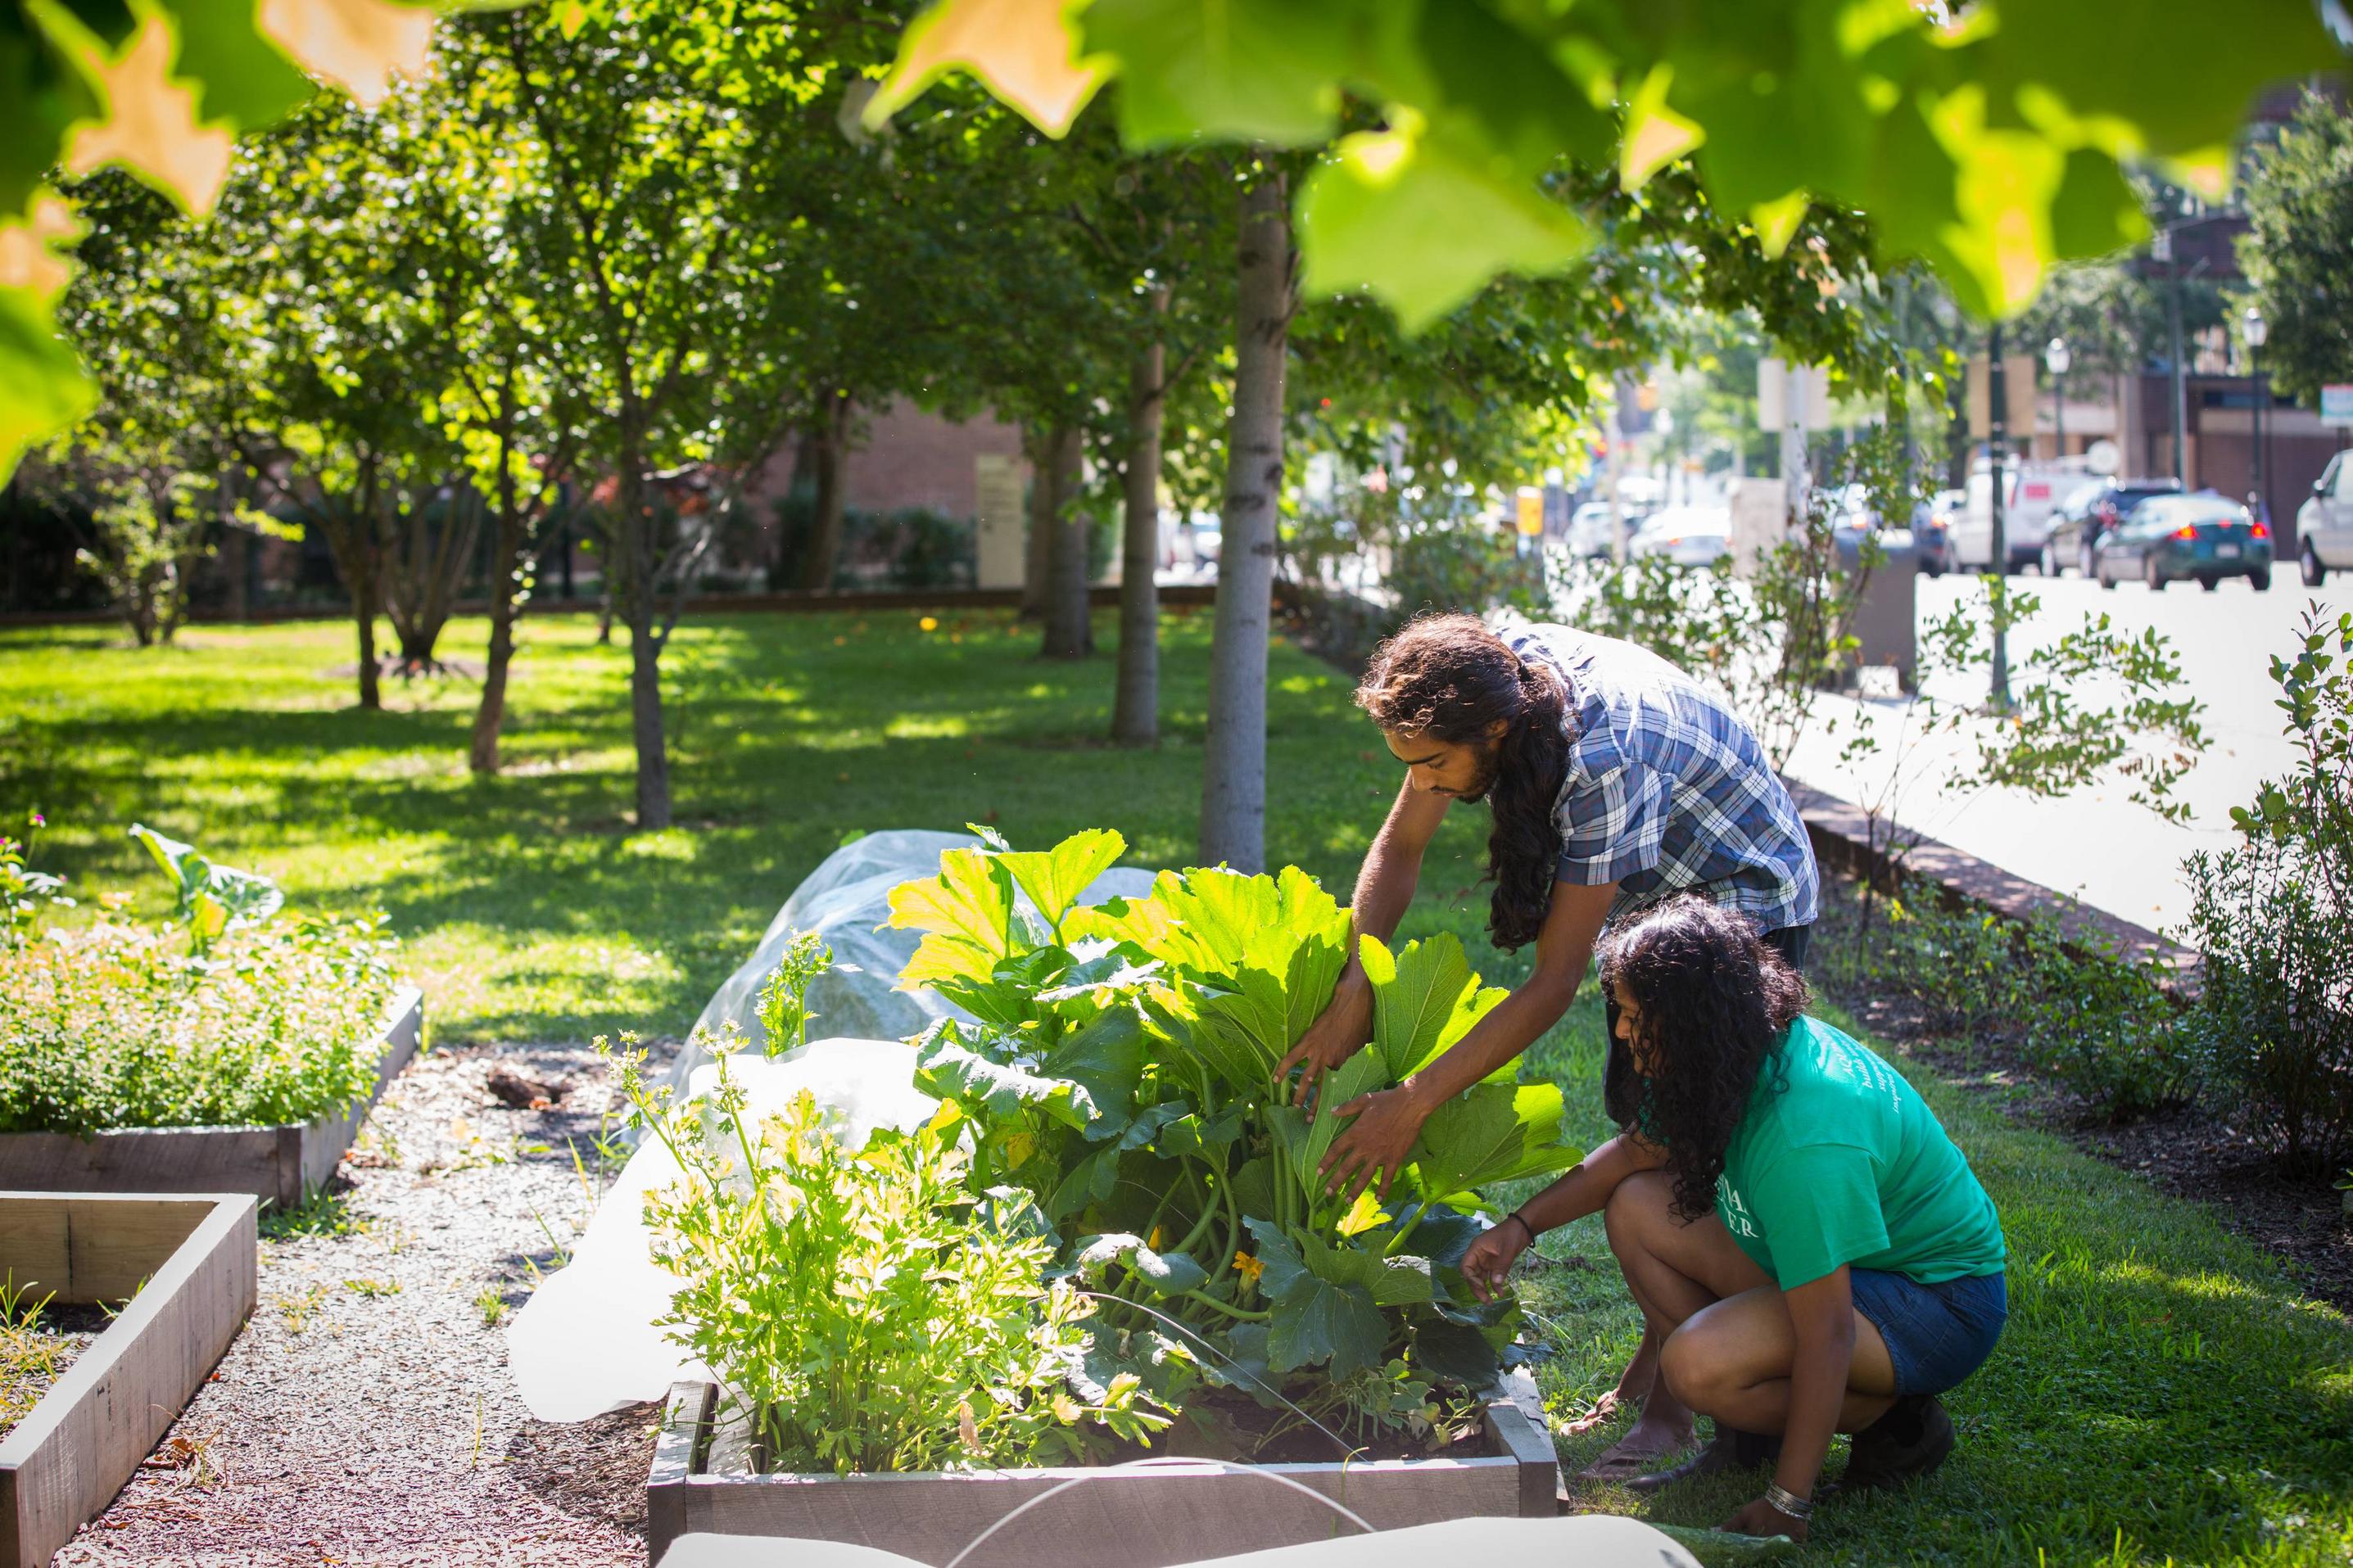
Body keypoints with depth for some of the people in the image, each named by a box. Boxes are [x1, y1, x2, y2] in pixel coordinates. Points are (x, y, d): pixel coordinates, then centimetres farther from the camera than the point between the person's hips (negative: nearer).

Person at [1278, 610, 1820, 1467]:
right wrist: (1353, 991, -23)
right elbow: (1399, 848, -9)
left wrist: (1414, 1102, -32)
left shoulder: (1606, 758, -40)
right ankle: (1652, 1371, 20)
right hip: (1648, 893, 8)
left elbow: (1554, 984, -34)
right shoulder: (1483, 677, -19)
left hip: (1743, 904, -8)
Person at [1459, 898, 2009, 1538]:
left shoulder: (1804, 1136, -35)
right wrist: (1521, 1226, 2)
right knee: (1636, 1209, -1)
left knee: (1698, 1364, -30)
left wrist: (1786, 1506, -27)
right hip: (1844, 1264, 9)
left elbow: (1826, 1334, -32)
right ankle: (1747, 1437, 6)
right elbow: (1636, 1150, 13)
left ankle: (1896, 1419, -5)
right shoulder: (1747, 1057, -7)